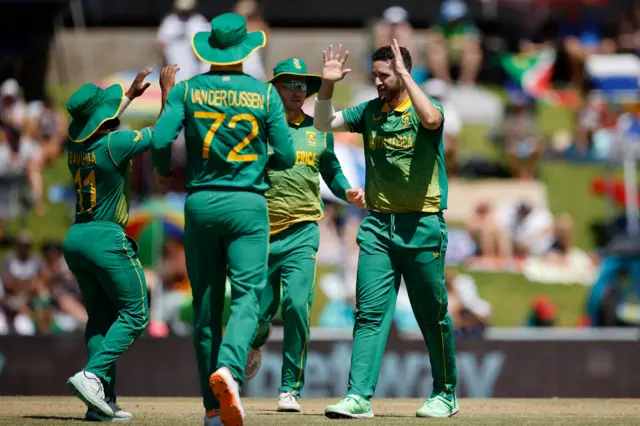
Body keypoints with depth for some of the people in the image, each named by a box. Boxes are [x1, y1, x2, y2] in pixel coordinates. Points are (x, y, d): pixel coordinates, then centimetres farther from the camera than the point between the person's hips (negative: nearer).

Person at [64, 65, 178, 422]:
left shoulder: (75, 141, 6)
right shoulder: (116, 143, -16)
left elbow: (99, 123, 30)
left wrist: (133, 93, 35)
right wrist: (167, 89, 6)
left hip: (75, 239, 8)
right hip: (107, 240, -8)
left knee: (101, 316, 11)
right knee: (134, 314, 1)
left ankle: (103, 401, 3)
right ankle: (93, 376, -17)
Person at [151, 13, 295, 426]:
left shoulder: (187, 90, 2)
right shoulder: (264, 93, 0)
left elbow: (161, 139, -8)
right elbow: (286, 156, 0)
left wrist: (163, 171, 13)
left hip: (200, 202, 2)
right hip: (248, 204, -2)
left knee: (206, 304, 8)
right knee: (247, 296, -7)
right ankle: (229, 369, -36)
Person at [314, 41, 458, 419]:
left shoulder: (421, 109, -5)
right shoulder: (369, 112, 10)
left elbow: (431, 119, -28)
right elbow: (324, 124, 8)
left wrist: (404, 74, -24)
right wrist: (328, 85, -7)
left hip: (422, 225, -4)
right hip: (377, 225, 4)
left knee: (432, 315, 5)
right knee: (370, 312, -5)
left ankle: (446, 394, 20)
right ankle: (359, 397, -10)